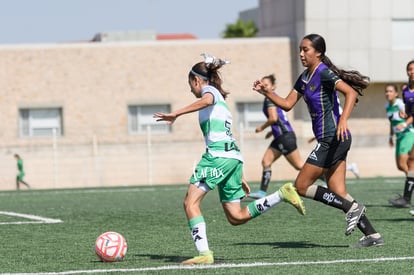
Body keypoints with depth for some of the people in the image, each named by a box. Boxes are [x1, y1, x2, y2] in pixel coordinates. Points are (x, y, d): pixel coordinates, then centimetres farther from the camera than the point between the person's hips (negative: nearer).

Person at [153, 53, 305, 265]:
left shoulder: (209, 90, 5)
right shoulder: (220, 100, 31)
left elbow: (206, 100, -23)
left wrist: (176, 114, -29)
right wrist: (240, 176, 31)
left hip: (218, 155, -9)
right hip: (233, 157, 9)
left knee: (190, 202, -9)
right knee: (236, 217, 7)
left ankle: (204, 253, -19)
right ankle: (282, 194, 3)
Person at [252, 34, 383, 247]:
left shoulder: (324, 73, -13)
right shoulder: (304, 78, 15)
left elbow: (351, 93, -25)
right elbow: (287, 104, 19)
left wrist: (343, 120, -38)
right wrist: (265, 92, 7)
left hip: (334, 139, -9)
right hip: (329, 141, 9)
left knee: (301, 186, -6)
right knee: (338, 194, 7)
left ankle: (352, 208, -4)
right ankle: (373, 235, 7)